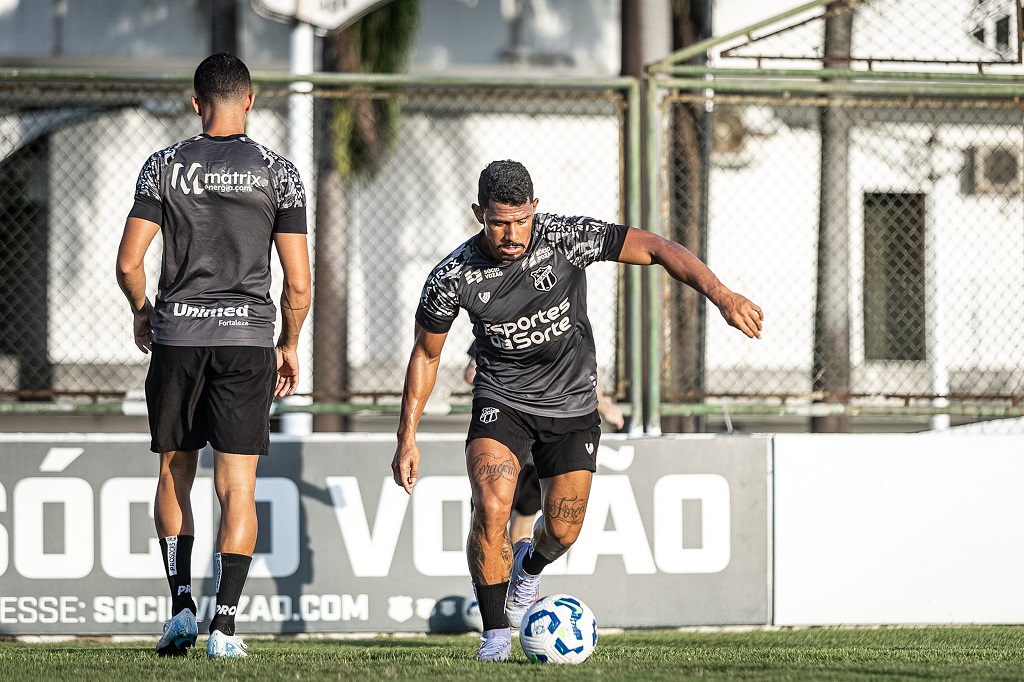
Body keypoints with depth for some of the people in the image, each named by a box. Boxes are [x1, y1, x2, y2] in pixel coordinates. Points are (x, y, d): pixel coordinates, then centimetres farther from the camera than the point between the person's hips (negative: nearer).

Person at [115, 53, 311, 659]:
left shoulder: (165, 167, 1)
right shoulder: (278, 172, 0)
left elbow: (129, 263, -2)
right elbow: (298, 281, -2)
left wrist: (142, 312, 18)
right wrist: (289, 346, 12)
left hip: (176, 336, 1)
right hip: (248, 337, -1)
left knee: (176, 472, 15)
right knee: (237, 486, 0)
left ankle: (182, 604, 4)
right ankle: (225, 625, -5)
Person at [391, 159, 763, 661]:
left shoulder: (566, 238, -21)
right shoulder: (452, 279, -18)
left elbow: (655, 249, -21)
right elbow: (425, 354, -2)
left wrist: (721, 294, -34)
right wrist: (407, 438, -3)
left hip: (572, 403, 1)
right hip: (502, 401, -1)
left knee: (562, 532, 4)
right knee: (490, 508, -23)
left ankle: (531, 566, 43)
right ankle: (496, 634, -7)